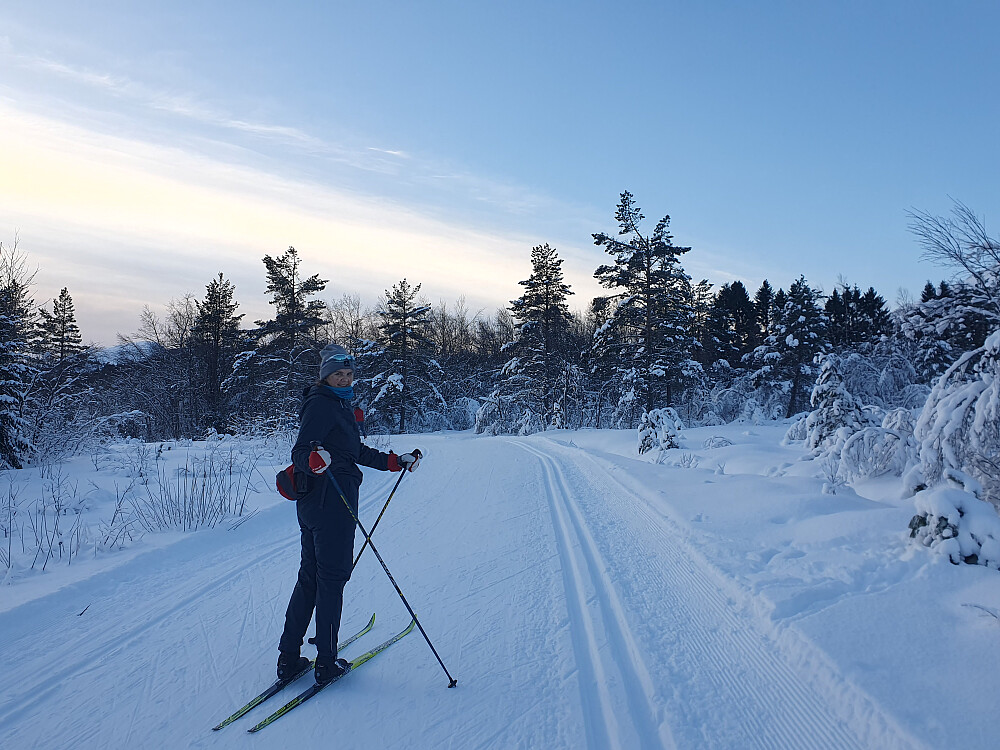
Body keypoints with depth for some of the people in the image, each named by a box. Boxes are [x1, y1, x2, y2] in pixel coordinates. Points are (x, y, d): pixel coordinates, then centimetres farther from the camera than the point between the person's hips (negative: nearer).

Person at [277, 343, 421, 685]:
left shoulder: (340, 405, 18)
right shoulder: (321, 404, -12)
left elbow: (357, 451, 25)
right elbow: (299, 452, -22)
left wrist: (396, 461, 28)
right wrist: (314, 460, -44)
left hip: (313, 501, 10)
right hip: (330, 499, -10)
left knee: (310, 576, 14)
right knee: (332, 577, 0)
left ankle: (289, 657, 23)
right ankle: (327, 662, 11)